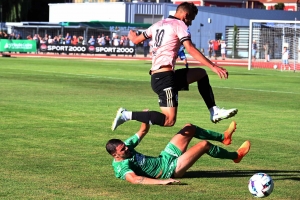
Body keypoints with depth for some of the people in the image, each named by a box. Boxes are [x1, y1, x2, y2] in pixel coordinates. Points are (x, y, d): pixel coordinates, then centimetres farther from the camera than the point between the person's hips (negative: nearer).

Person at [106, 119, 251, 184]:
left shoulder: (124, 146, -2)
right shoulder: (122, 167, -27)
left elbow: (143, 131, 8)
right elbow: (134, 179, -46)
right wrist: (161, 181, -55)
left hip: (164, 158, 9)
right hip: (170, 169, -9)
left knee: (189, 128, 9)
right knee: (204, 144, -12)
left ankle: (223, 137, 29)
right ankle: (235, 156, 14)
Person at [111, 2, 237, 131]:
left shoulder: (158, 24, 19)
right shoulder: (179, 24, -2)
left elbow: (136, 40, 31)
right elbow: (190, 49, -16)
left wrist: (132, 36, 56)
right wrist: (213, 66, -20)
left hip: (156, 76, 10)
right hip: (165, 77, -10)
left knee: (201, 73, 22)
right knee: (169, 120, -15)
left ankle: (214, 112, 14)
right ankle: (127, 115, -12)